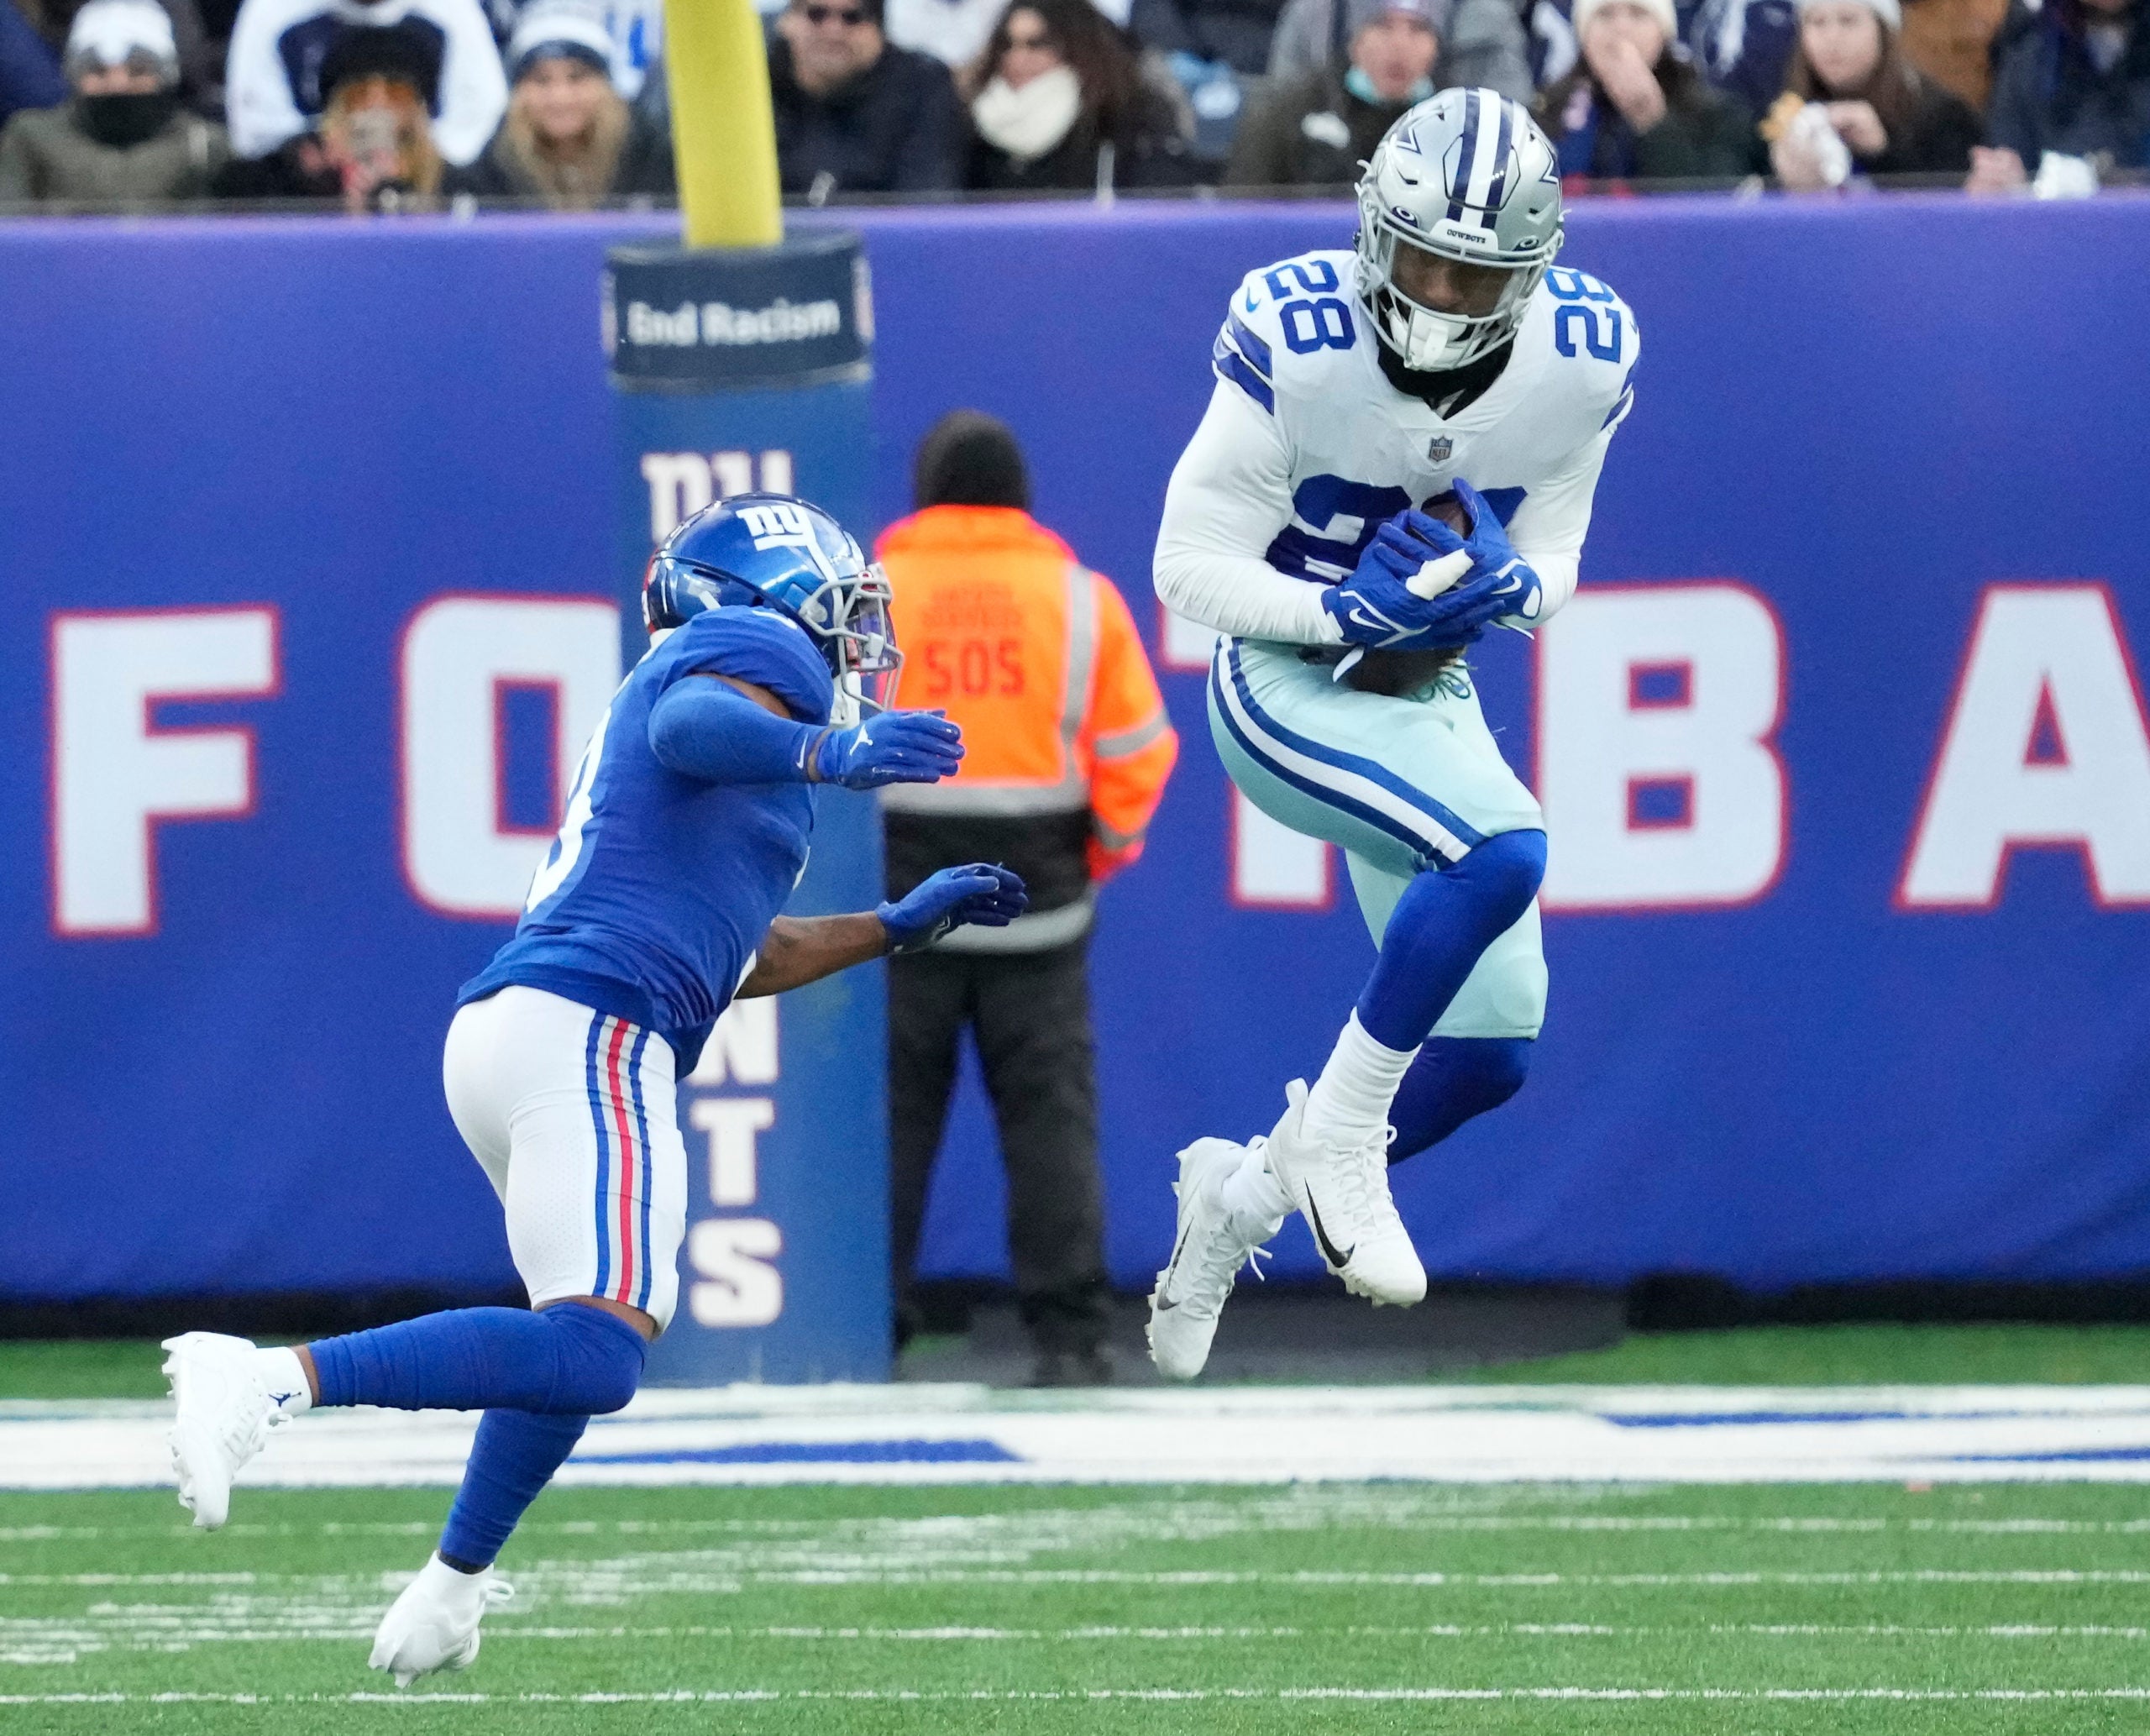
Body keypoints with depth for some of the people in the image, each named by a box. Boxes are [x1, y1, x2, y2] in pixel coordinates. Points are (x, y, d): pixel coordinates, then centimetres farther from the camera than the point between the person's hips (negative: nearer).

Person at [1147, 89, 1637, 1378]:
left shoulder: (1585, 356, -11)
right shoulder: (1293, 341, -23)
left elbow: (1551, 558, 4)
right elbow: (1191, 567, -15)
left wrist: (1510, 586, -20)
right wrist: (1349, 611, -29)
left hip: (1429, 695, 6)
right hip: (1284, 683, -6)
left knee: (1491, 1052, 5)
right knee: (1502, 849, -31)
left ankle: (1244, 1191, 29)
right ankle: (1338, 1131, -14)